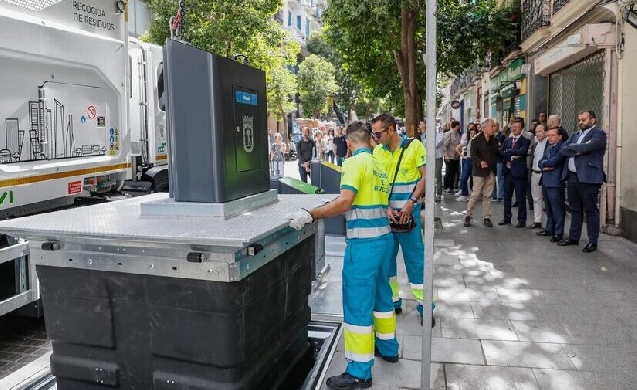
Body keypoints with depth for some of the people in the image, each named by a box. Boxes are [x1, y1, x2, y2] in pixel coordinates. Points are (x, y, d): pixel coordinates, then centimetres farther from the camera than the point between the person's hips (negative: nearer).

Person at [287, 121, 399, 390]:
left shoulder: (355, 162, -10)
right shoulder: (379, 166, 14)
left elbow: (345, 202, -22)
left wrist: (311, 214, -21)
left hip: (364, 242, -9)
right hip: (384, 237, 9)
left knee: (358, 303, -1)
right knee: (381, 293, 23)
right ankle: (388, 347, 39)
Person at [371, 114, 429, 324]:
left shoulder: (415, 146, -6)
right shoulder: (377, 151, 4)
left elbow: (425, 177, -6)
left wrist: (410, 203, -14)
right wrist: (386, 207, -9)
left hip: (409, 212, -4)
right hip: (384, 212, 4)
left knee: (415, 257, 2)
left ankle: (424, 306, 13)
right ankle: (392, 301, 25)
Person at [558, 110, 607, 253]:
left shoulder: (599, 133, -3)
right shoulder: (576, 134, 19)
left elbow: (586, 147, -20)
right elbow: (563, 150, 6)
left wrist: (571, 147, -4)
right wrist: (578, 150, -10)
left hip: (588, 178, -7)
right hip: (571, 177, 7)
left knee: (591, 210, 1)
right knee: (575, 209, 15)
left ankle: (593, 241, 9)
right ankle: (573, 237, 25)